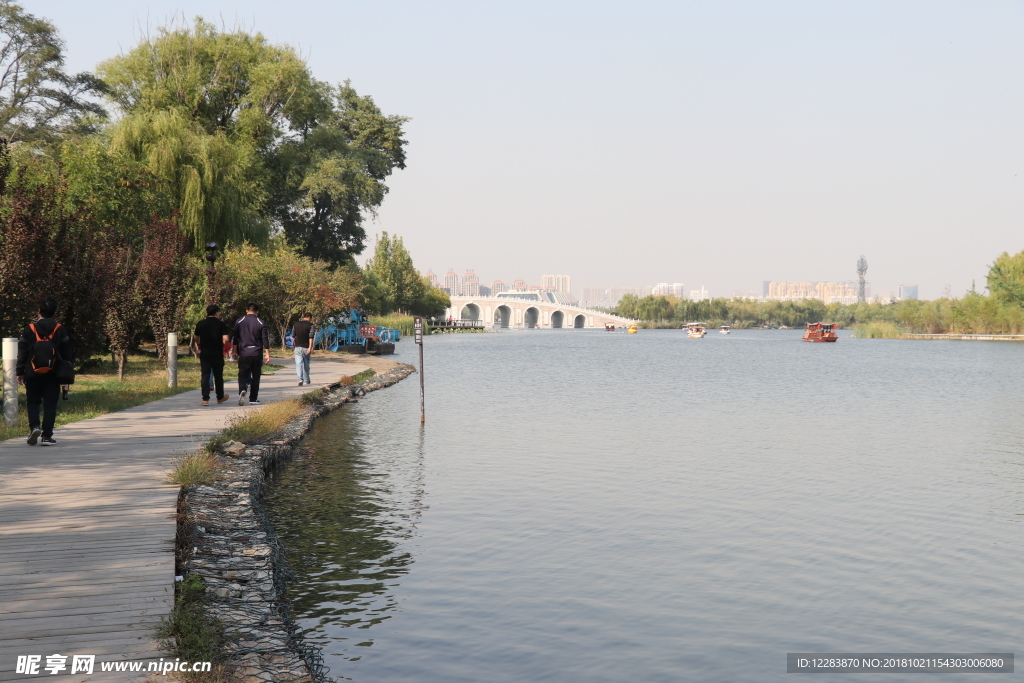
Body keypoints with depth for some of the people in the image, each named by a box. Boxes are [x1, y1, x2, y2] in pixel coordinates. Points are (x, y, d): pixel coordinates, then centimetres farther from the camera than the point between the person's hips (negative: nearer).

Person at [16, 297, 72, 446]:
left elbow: (22, 353, 0)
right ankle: (46, 436, -1)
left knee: (33, 402, 13)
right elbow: (66, 353, 3)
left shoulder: (29, 329, -1)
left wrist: (20, 372, 7)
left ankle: (34, 427, -9)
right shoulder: (60, 330, 1)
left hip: (33, 373, 0)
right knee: (50, 405, 2)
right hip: (53, 374, 0)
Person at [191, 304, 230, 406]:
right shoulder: (221, 324, -6)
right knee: (218, 376, 12)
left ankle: (205, 399, -7)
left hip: (204, 353, 2)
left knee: (205, 376, 2)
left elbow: (196, 338, 14)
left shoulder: (200, 324, 3)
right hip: (217, 354, -2)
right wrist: (222, 345, 6)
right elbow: (225, 339, -15)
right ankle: (220, 397, 25)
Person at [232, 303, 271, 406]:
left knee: (243, 374, 4)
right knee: (256, 376, 8)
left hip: (243, 353, 0)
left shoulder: (239, 322, 4)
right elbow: (265, 340, -2)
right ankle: (253, 399, 9)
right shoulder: (261, 323, 0)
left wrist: (235, 352, 14)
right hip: (257, 354, 0)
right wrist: (267, 354, 2)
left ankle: (242, 390, -25)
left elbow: (235, 339, 5)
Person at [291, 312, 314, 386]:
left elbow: (293, 337, 11)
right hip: (306, 347, -1)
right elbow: (311, 337, -13)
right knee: (306, 365, 13)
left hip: (298, 347, 1)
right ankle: (306, 380, 24)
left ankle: (300, 380, -22)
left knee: (298, 364, -5)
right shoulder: (310, 325, -4)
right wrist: (310, 347, -17)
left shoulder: (296, 324, 7)